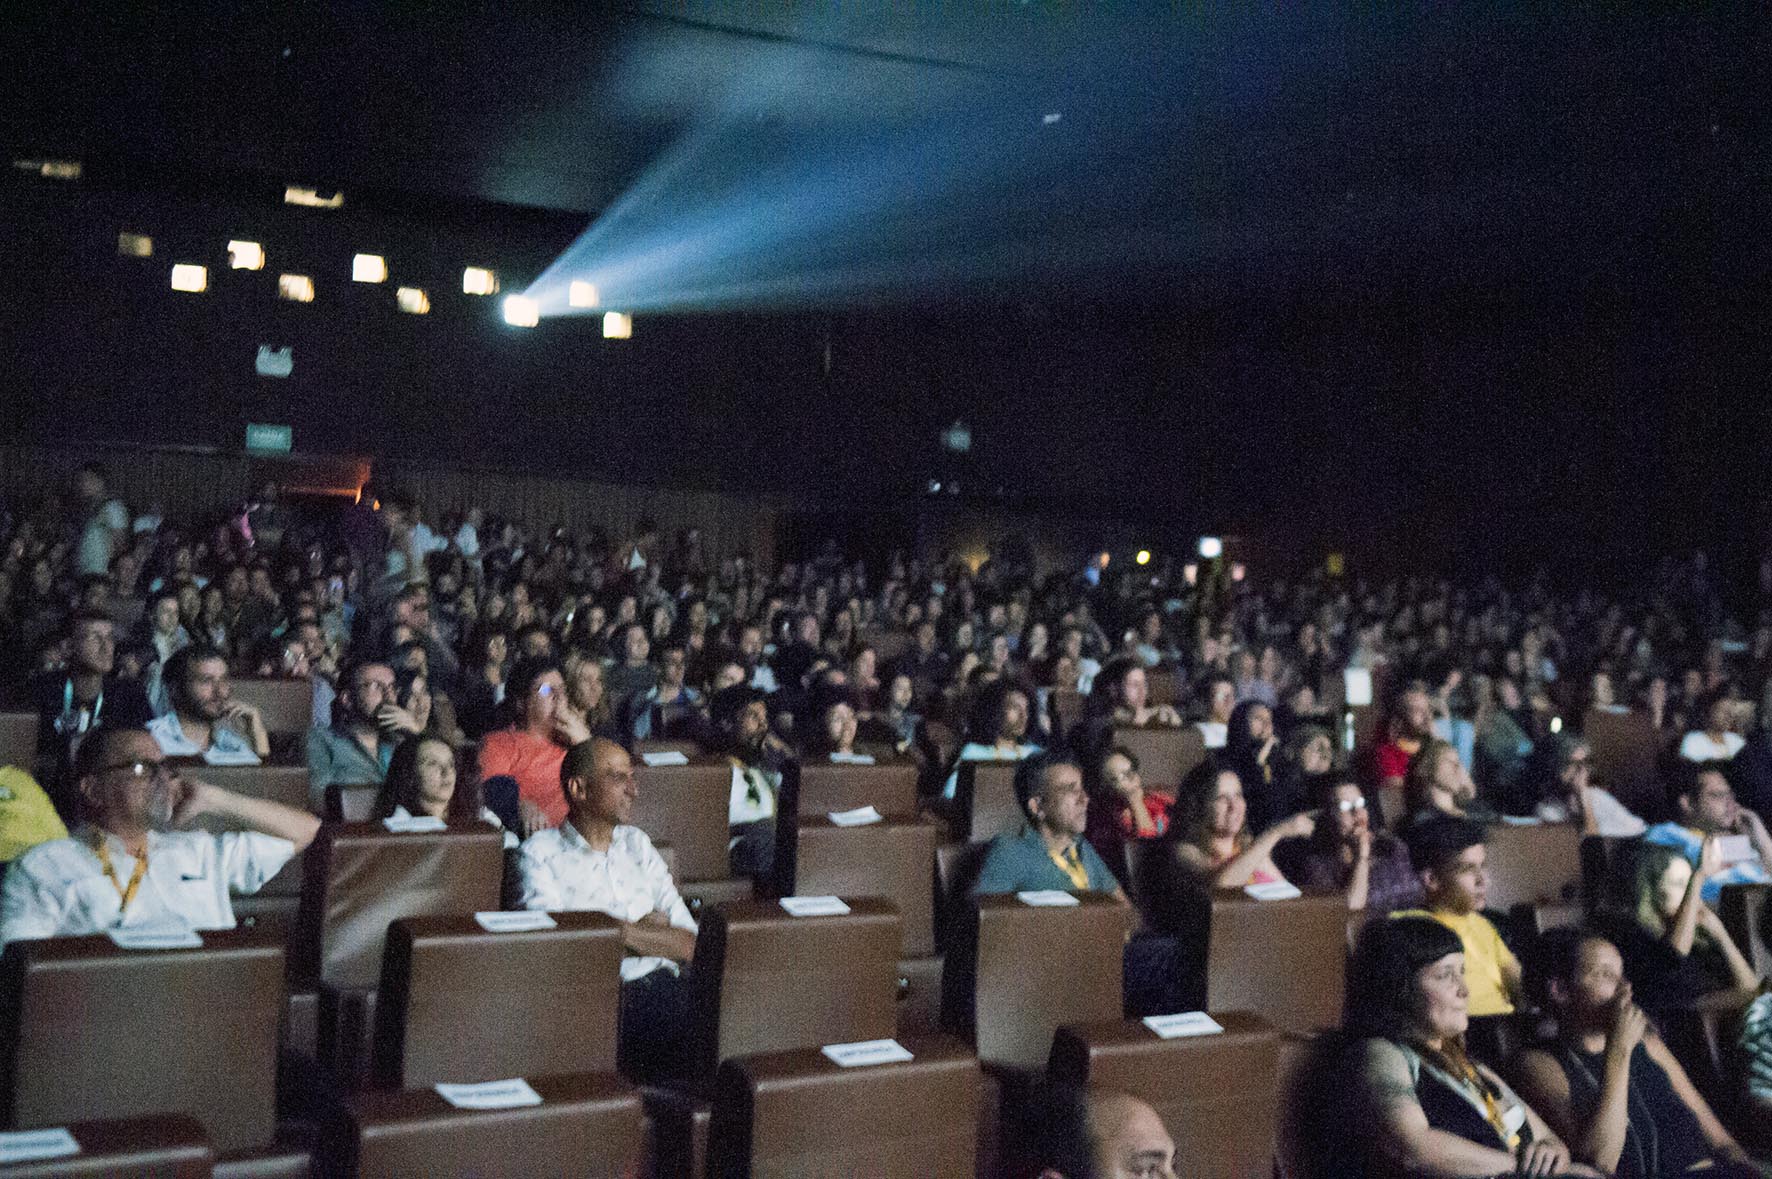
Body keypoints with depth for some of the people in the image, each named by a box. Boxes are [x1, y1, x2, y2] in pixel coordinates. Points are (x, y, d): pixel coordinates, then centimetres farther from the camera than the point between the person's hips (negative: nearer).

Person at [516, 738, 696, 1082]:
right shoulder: (540, 853, 7)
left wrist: (622, 932, -1)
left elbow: (692, 944, 14)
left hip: (664, 988, 6)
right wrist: (646, 927, 4)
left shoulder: (636, 843, 22)